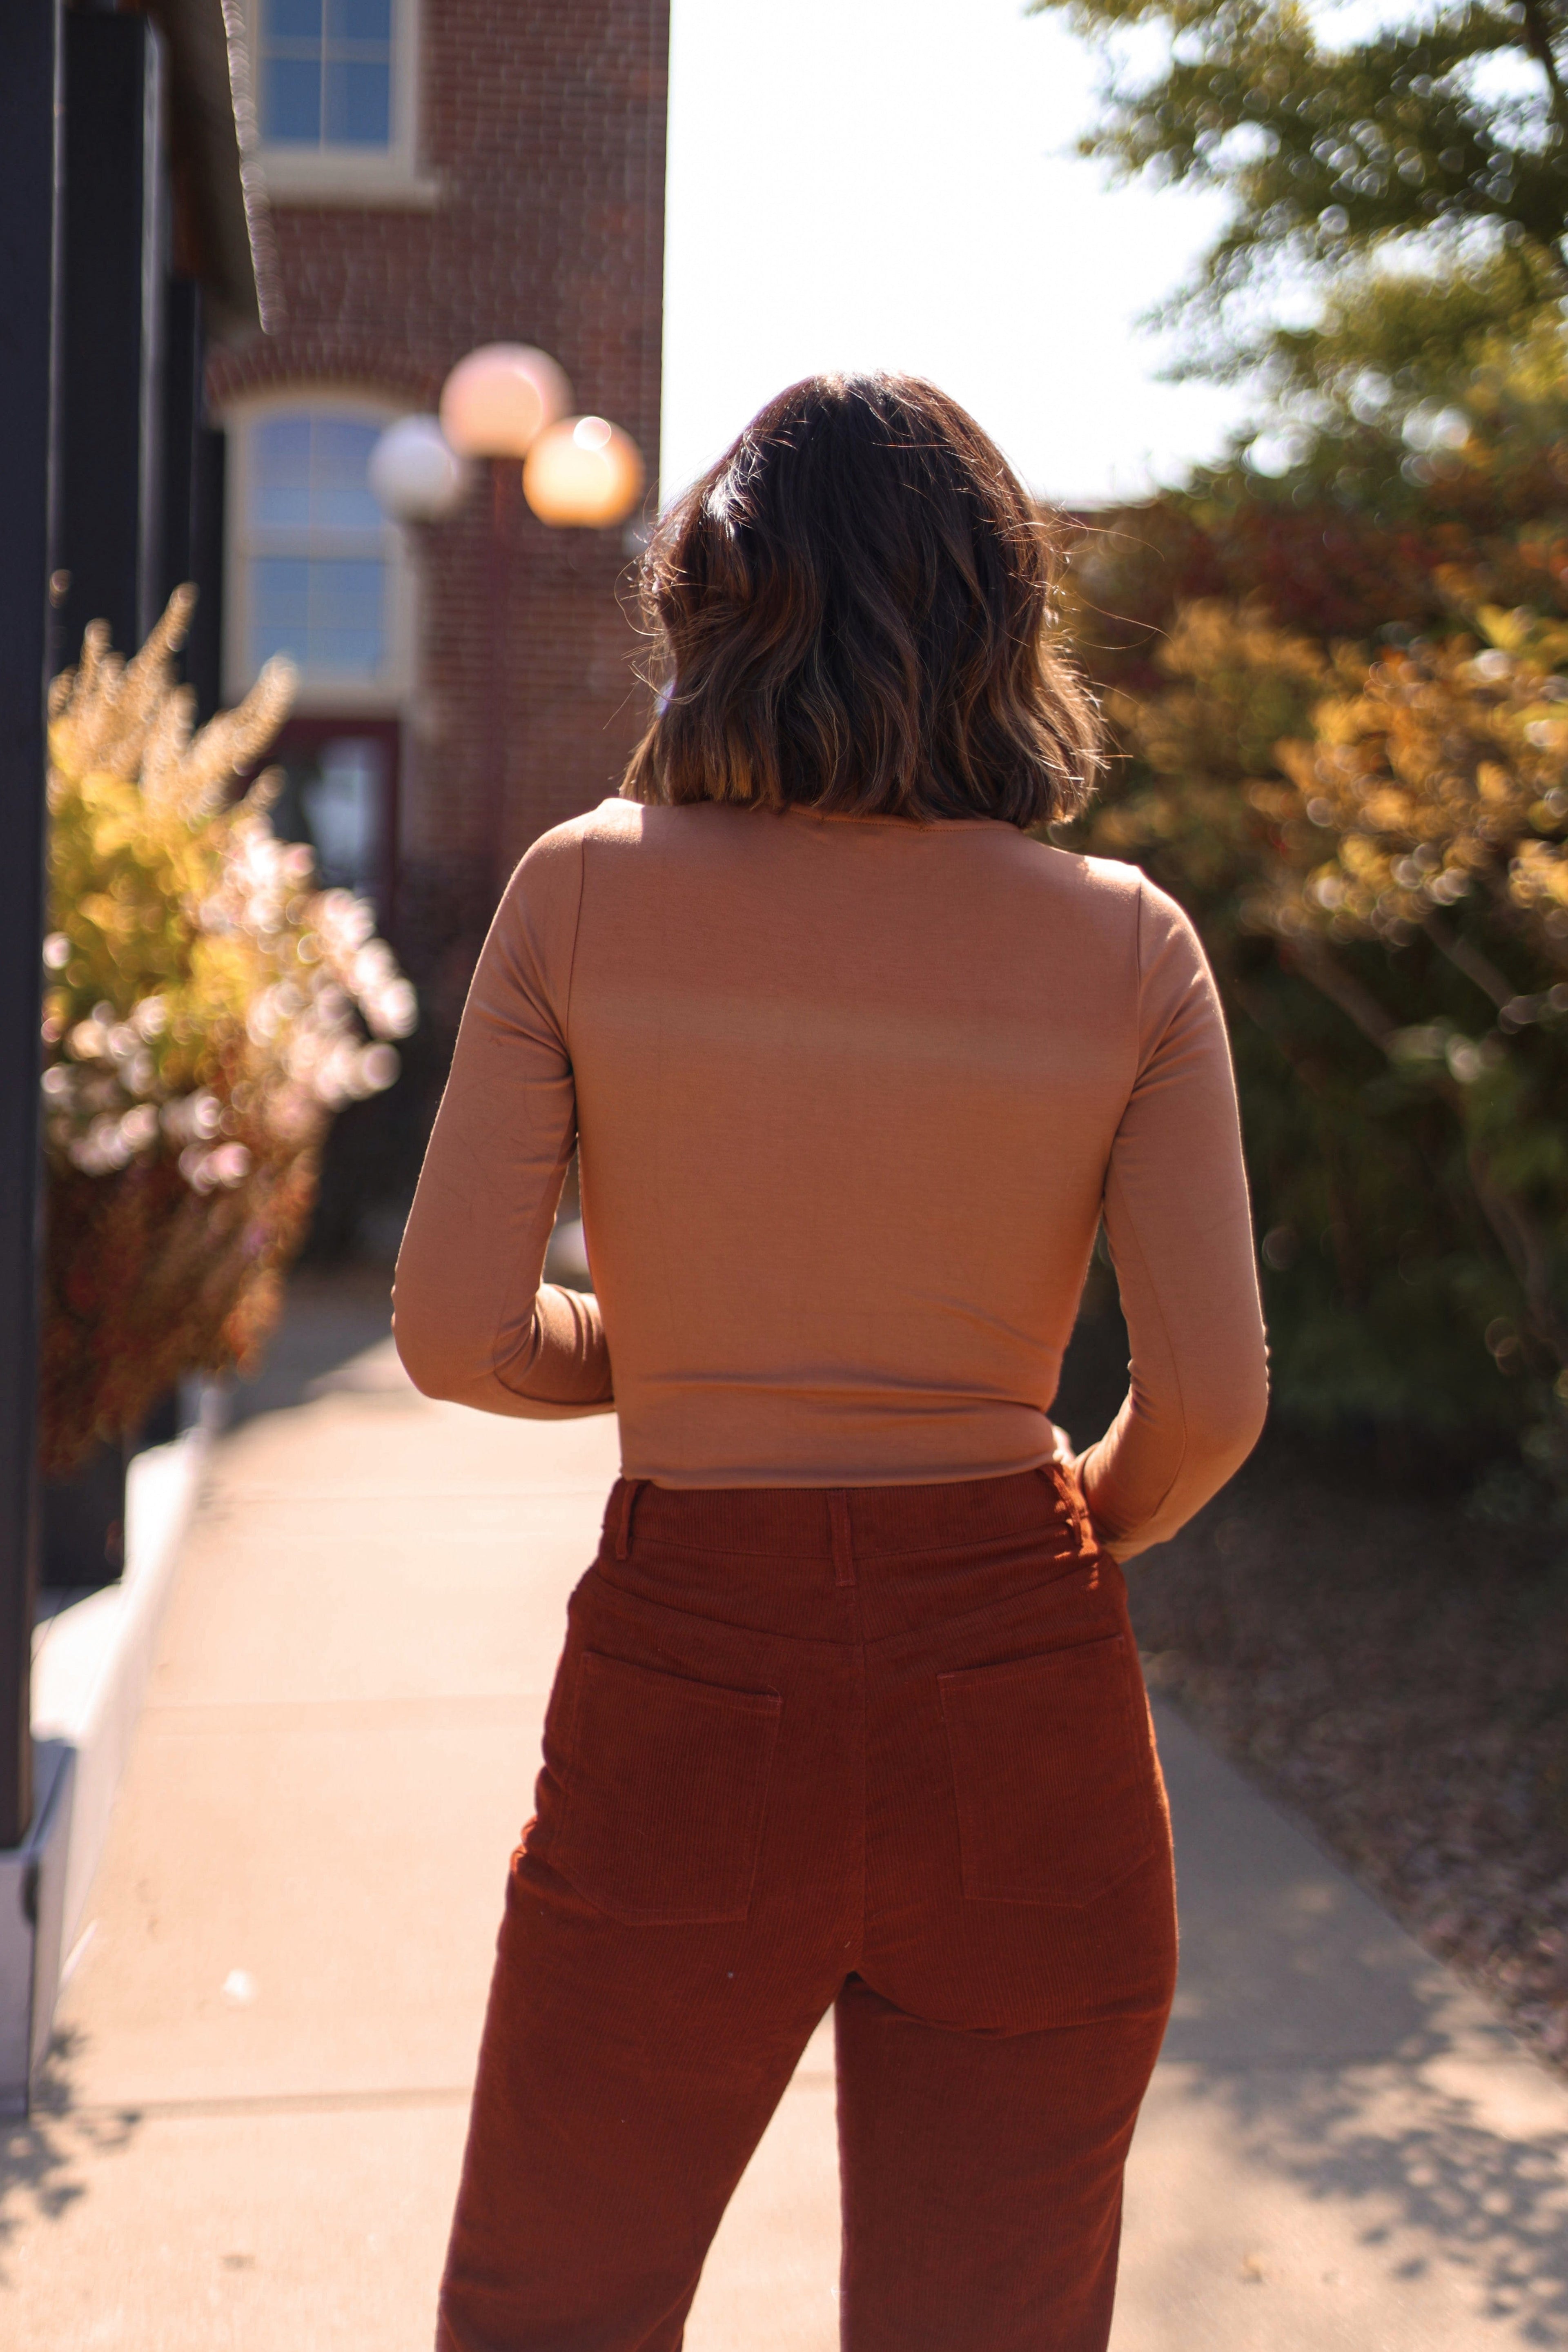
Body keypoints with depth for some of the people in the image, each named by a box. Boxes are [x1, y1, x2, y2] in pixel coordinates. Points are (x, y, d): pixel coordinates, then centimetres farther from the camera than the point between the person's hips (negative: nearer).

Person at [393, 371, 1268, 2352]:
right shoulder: (1130, 946, -3)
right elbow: (1210, 1398, -7)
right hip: (1025, 1721, 1)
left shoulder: (583, 892, -5)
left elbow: (453, 1335, -7)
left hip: (688, 1692, -1)